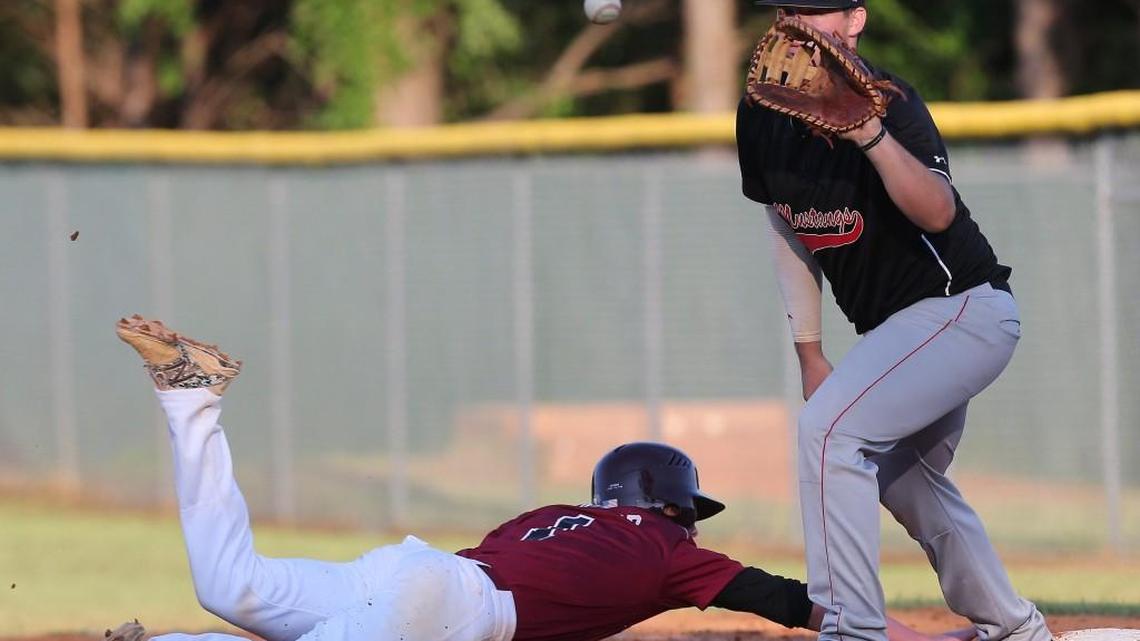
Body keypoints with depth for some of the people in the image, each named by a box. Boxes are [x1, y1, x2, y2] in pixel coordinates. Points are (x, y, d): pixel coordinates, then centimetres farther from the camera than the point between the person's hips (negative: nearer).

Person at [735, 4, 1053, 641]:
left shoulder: (888, 101, -23)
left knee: (829, 426, -24)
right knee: (907, 485, 22)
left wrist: (872, 135, -55)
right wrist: (809, 354, 13)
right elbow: (789, 231, 13)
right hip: (893, 325, 9)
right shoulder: (762, 115, -1)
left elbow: (939, 213, -39)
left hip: (965, 307, -9)